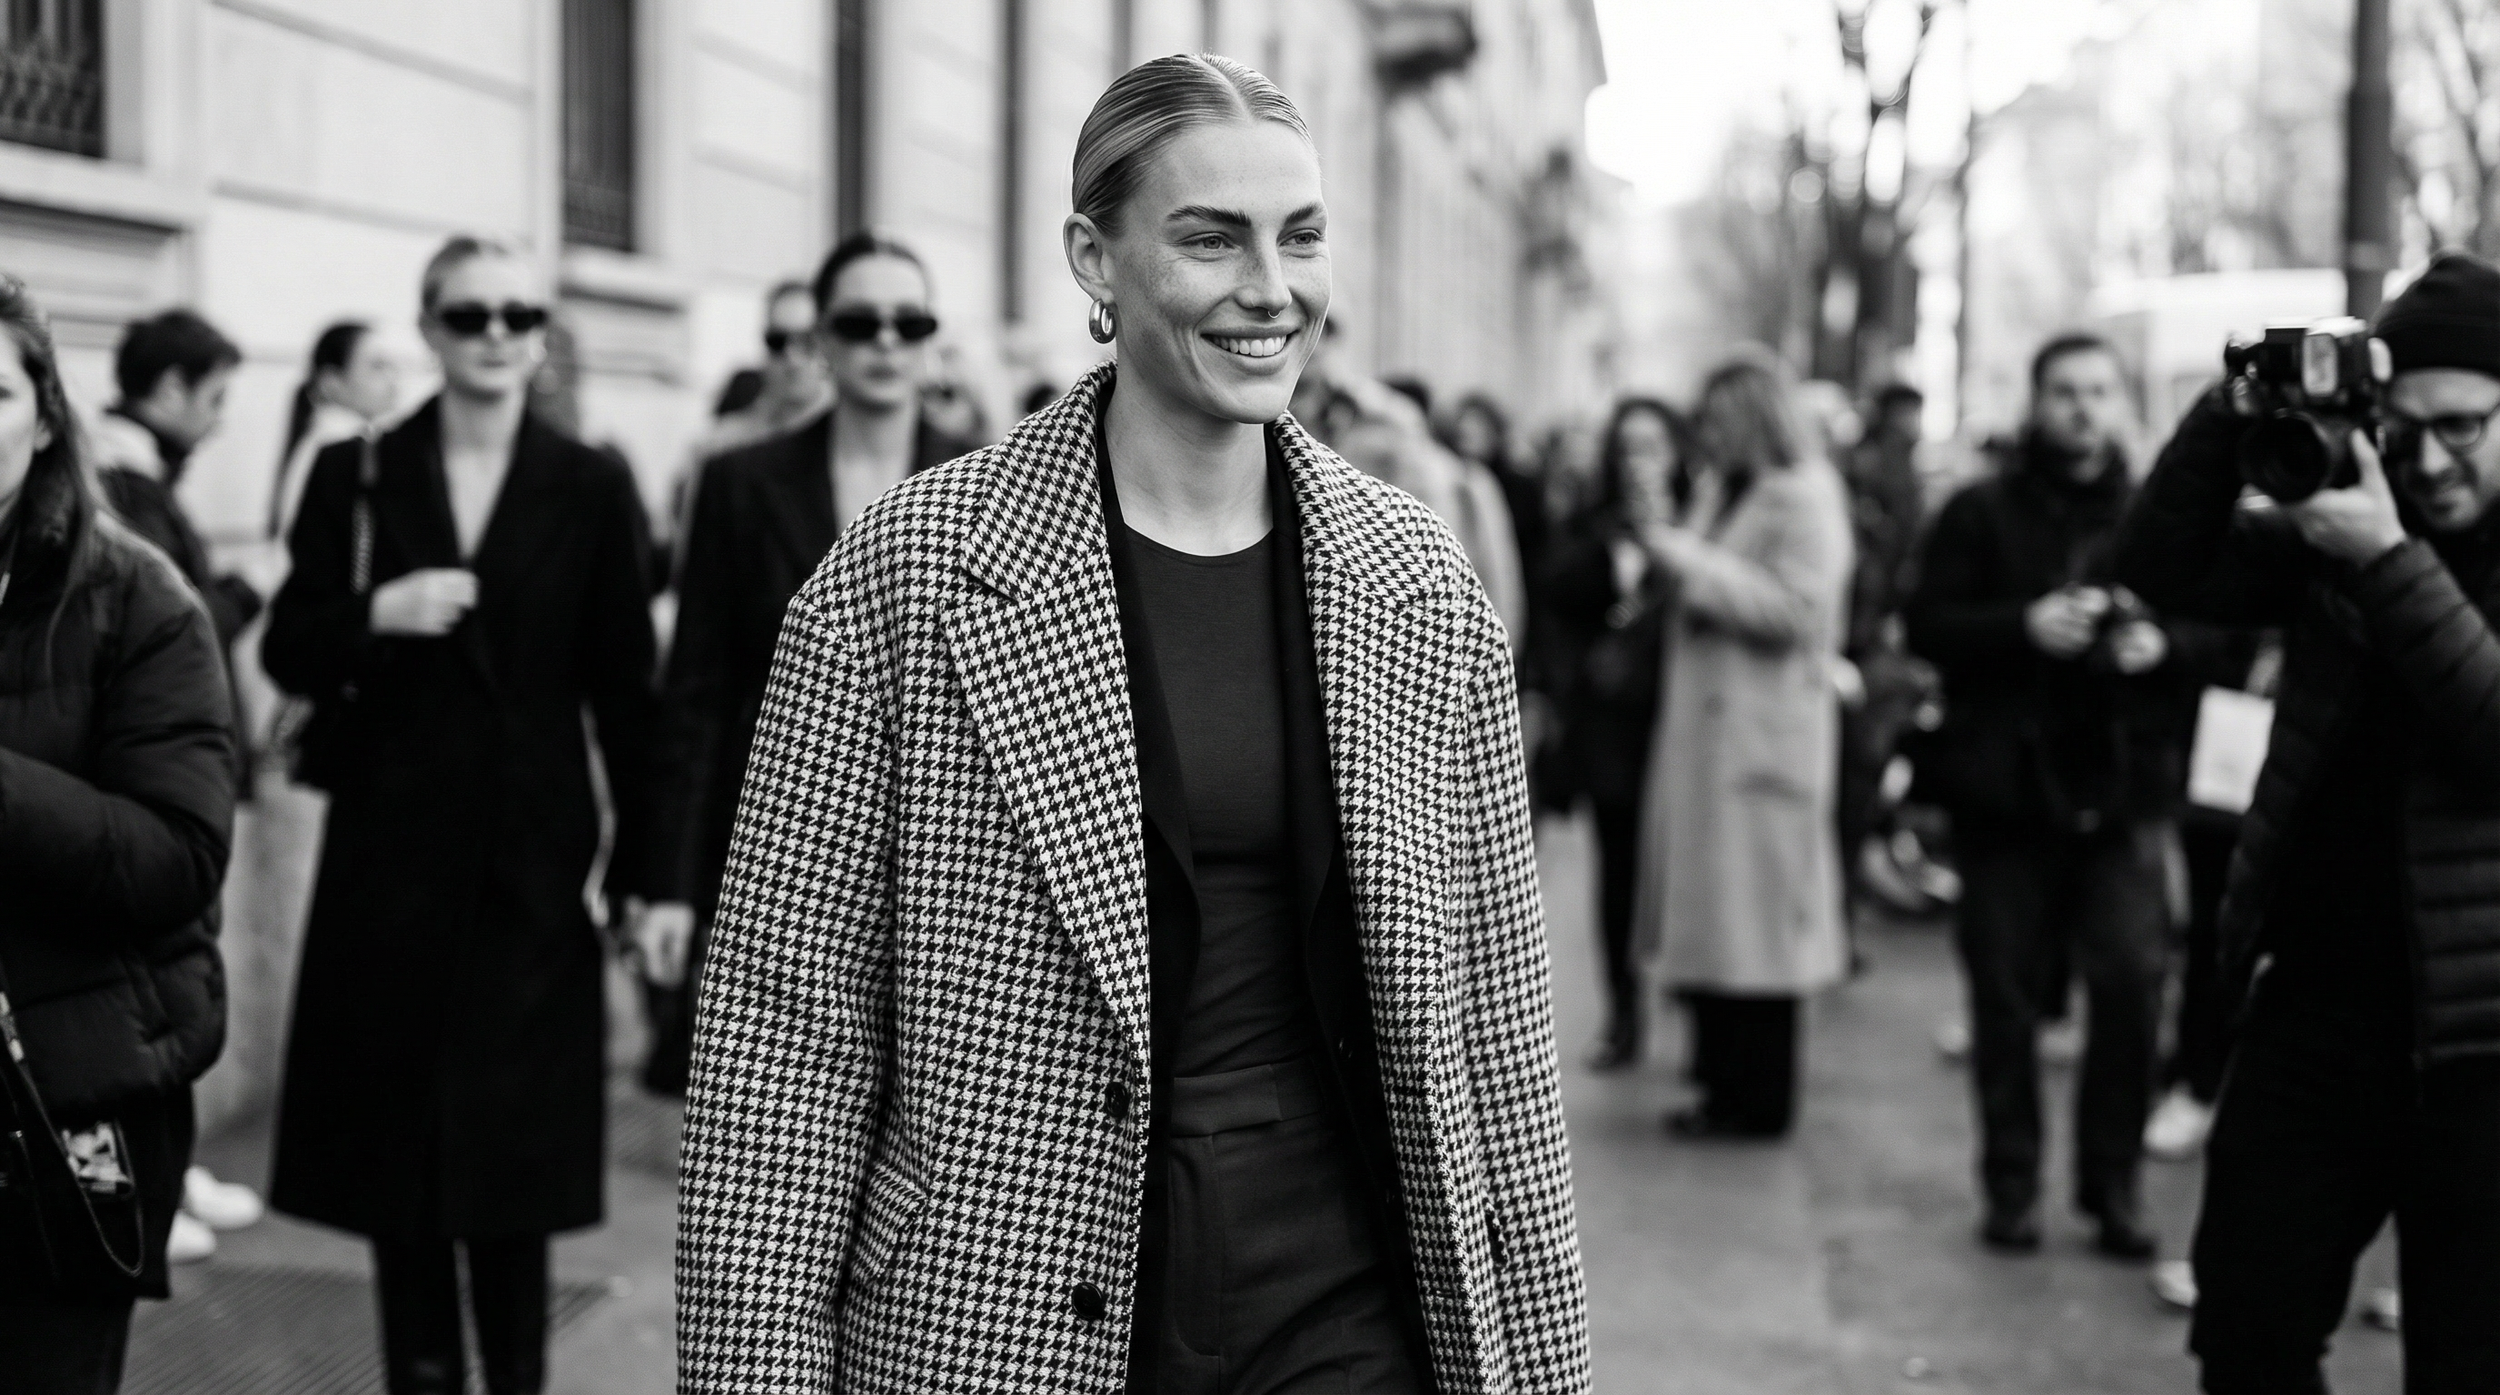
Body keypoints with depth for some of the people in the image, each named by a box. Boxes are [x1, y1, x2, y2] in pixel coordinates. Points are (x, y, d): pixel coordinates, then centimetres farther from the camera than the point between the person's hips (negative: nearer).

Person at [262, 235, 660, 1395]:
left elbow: (625, 691, 1)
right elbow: (288, 653, 6)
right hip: (389, 854, 2)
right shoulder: (355, 475, 4)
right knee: (394, 1148, 6)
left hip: (532, 862, -1)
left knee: (515, 1149, 2)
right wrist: (374, 615, -15)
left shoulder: (592, 488, 1)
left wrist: (644, 870, -1)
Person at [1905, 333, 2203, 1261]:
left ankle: (2114, 1183, 8)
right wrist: (2024, 626, -17)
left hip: (2125, 787, 1)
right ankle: (2012, 1184, 15)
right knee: (2006, 993, 4)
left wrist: (2163, 643, -12)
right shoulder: (1980, 513, 4)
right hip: (2006, 784, -1)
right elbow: (1927, 625, -3)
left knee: (2132, 984, -6)